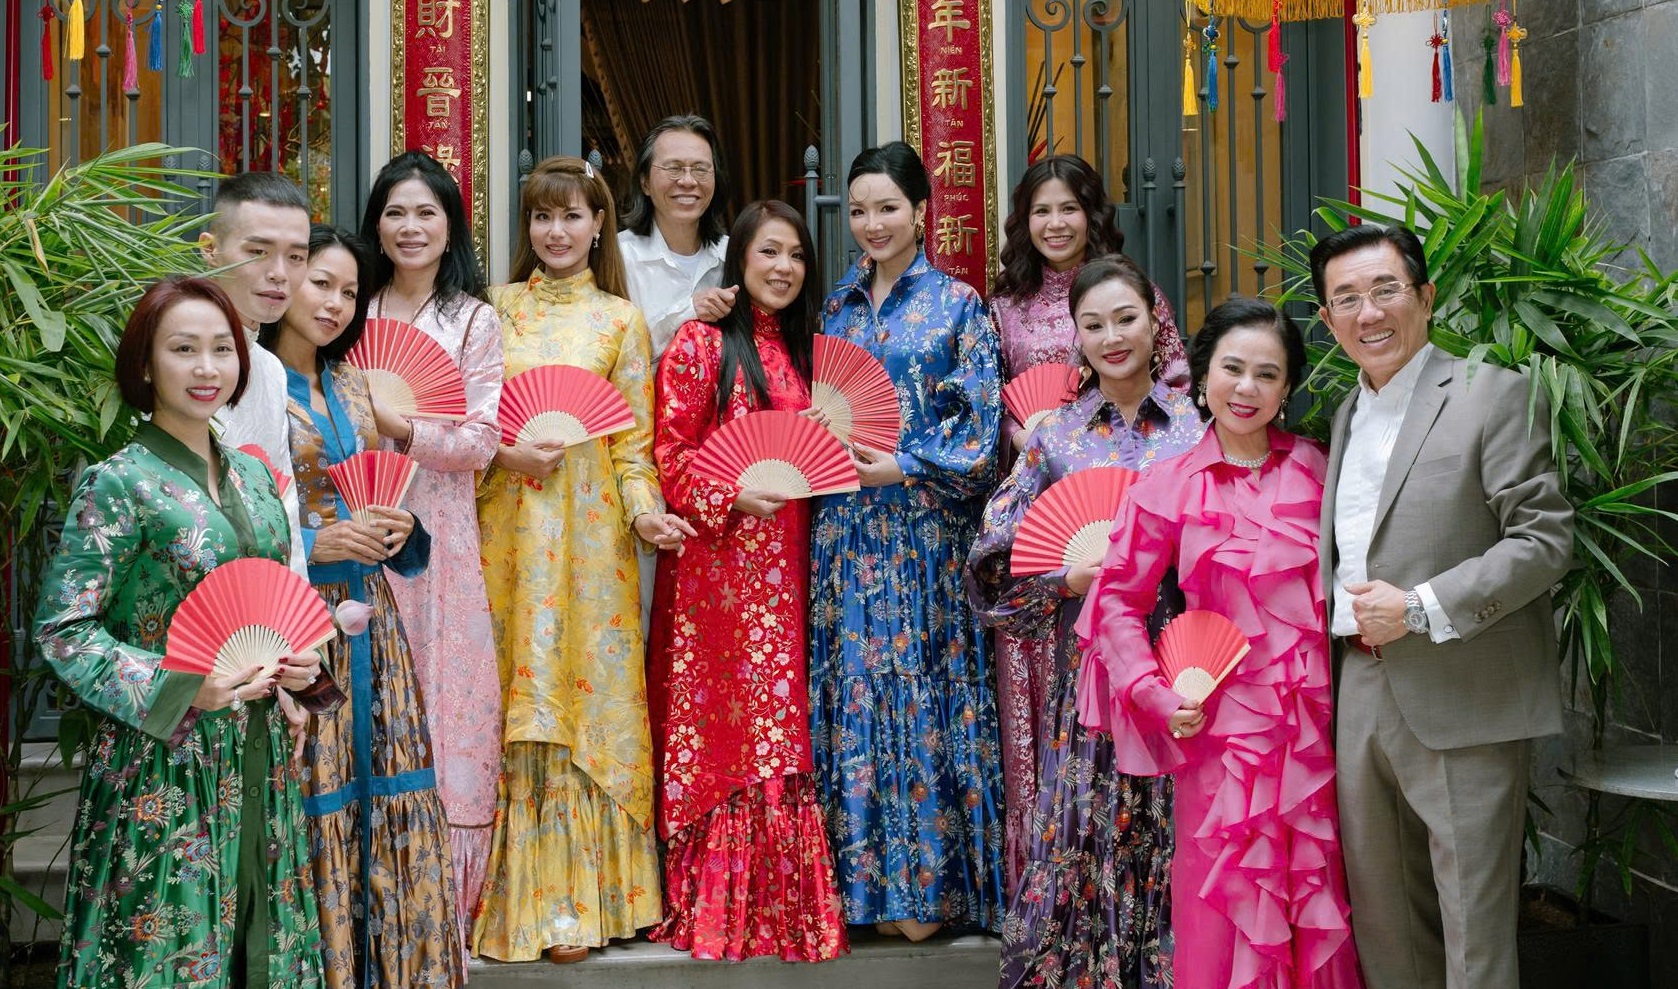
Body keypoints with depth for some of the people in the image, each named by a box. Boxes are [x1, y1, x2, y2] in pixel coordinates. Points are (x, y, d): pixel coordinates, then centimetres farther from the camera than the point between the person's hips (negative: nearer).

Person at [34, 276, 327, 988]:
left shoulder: (252, 476, 9)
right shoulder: (118, 483, -11)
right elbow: (63, 630, -13)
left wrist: (299, 660, -1)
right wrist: (178, 688, -21)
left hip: (257, 758, 6)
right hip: (162, 763, -6)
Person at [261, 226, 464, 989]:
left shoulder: (352, 385, 14)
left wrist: (400, 527, 1)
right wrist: (316, 544, -19)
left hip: (368, 614, 7)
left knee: (387, 792, 8)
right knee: (313, 798, -3)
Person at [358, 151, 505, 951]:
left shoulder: (473, 320, 3)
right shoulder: (357, 313, 13)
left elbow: (482, 440, -5)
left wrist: (397, 426, -15)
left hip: (438, 539, -3)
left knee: (443, 709, -3)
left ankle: (444, 912, 7)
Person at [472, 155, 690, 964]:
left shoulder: (620, 320, 6)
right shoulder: (496, 308, 10)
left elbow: (633, 438, 2)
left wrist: (643, 508, -13)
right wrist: (503, 451, -10)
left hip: (587, 529, -1)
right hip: (508, 523, 1)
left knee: (584, 693, 0)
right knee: (513, 698, 3)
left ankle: (575, 899, 8)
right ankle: (517, 894, 13)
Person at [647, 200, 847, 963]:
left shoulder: (800, 348, 15)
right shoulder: (702, 341, -3)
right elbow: (671, 455, -8)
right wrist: (732, 496, -20)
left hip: (784, 564, 5)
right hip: (717, 560, -5)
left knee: (780, 718, 7)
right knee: (722, 722, -1)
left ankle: (782, 898, 15)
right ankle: (716, 903, 8)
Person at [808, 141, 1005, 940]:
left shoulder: (957, 304, 2)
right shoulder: (836, 305, 13)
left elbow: (982, 424, -4)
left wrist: (907, 466, -13)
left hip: (923, 525, -4)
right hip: (843, 521, 4)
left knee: (919, 686, -2)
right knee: (851, 686, 4)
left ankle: (926, 880, 8)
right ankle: (861, 873, 14)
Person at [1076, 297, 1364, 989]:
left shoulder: (1313, 469, 5)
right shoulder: (1167, 488, -1)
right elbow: (1119, 601, 2)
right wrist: (1156, 694, -8)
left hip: (1315, 723, 2)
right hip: (1222, 726, -2)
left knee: (1317, 903, 10)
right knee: (1228, 906, 5)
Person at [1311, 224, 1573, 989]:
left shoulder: (1494, 396, -6)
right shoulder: (1346, 413, 15)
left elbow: (1545, 539, -12)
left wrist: (1423, 609, -18)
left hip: (1463, 701, -6)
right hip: (1365, 690, 7)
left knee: (1473, 924, 1)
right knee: (1379, 912, 15)